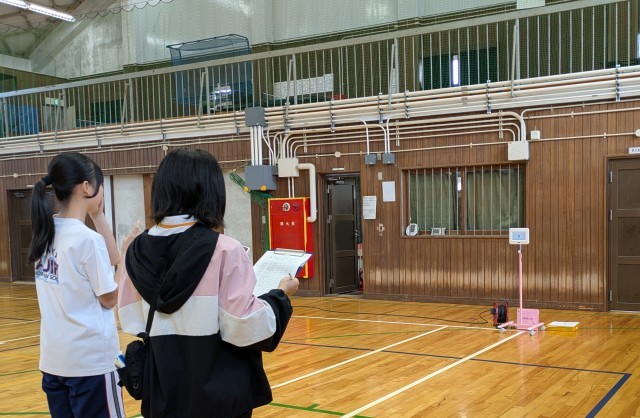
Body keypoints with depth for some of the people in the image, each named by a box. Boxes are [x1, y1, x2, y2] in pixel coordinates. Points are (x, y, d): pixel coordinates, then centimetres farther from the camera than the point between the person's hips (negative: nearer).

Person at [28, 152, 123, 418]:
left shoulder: (46, 231, 4)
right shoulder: (87, 238, -19)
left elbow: (110, 262, 11)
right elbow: (110, 299, -10)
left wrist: (99, 216, 7)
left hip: (53, 357, 8)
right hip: (90, 358, -8)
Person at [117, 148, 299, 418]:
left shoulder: (137, 251, -2)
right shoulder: (224, 251, -17)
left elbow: (131, 321, 5)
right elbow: (245, 328, -17)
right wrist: (280, 295, -1)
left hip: (163, 395, 5)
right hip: (218, 396, -4)